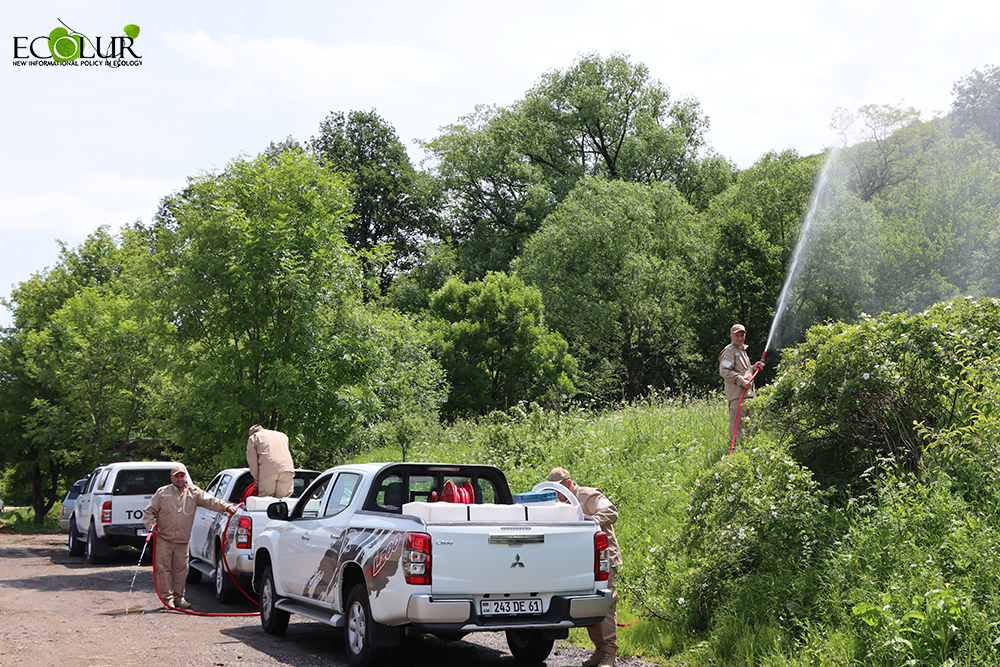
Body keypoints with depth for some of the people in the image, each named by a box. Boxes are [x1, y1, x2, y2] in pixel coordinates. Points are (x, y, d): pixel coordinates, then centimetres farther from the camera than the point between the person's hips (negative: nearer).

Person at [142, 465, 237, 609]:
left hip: (183, 541, 2)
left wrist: (226, 506, -20)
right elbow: (149, 512, 7)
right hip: (164, 539, -2)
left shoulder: (193, 492, 6)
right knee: (164, 569, -4)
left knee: (181, 569, 5)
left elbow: (210, 501, -5)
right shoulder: (162, 492, 3)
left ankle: (179, 597, 14)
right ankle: (168, 598, 2)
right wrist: (151, 526, -10)